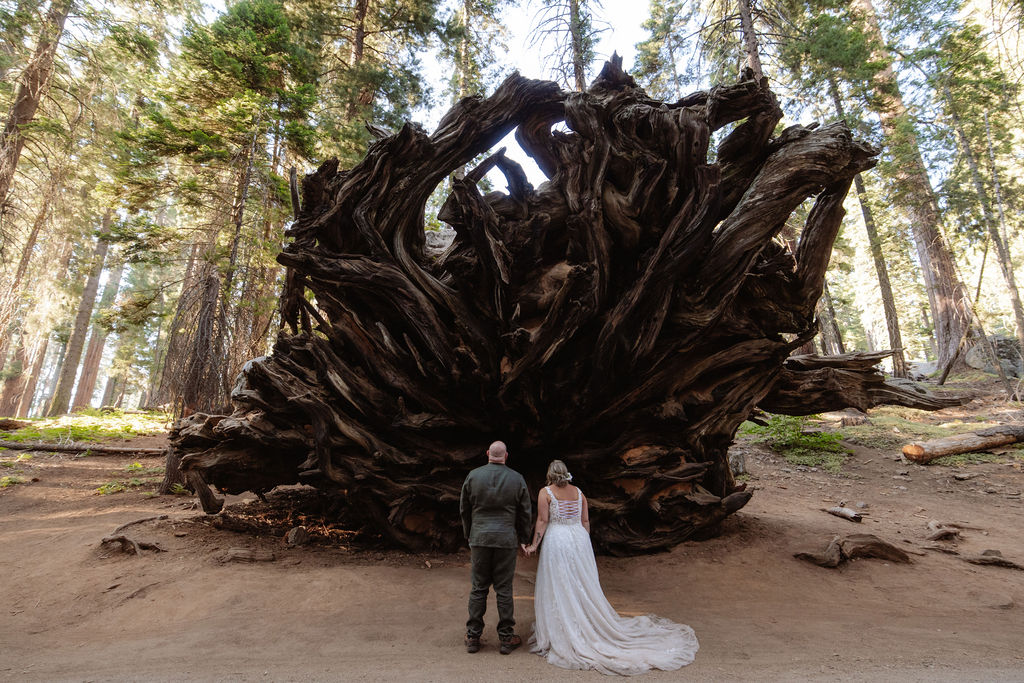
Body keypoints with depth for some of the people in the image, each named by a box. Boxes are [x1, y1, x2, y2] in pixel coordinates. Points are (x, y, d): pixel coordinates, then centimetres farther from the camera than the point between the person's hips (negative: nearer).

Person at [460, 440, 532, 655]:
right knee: (504, 589, 7)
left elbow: (464, 509, 6)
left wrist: (469, 536, 18)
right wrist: (523, 539, 15)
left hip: (479, 538, 1)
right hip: (506, 539, -1)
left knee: (478, 588, 9)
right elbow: (525, 513, 4)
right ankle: (506, 638, 16)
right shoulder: (517, 479, -2)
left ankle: (473, 637, 17)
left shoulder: (473, 476, -2)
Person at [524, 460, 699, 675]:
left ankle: (560, 638, 10)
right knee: (584, 586, 14)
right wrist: (583, 544, 18)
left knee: (558, 590, 3)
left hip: (556, 541, -4)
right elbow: (585, 522, 9)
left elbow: (542, 520, -9)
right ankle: (591, 629, 23)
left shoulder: (545, 492, -4)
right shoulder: (578, 492, 8)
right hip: (579, 539, 4)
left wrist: (534, 545, -3)